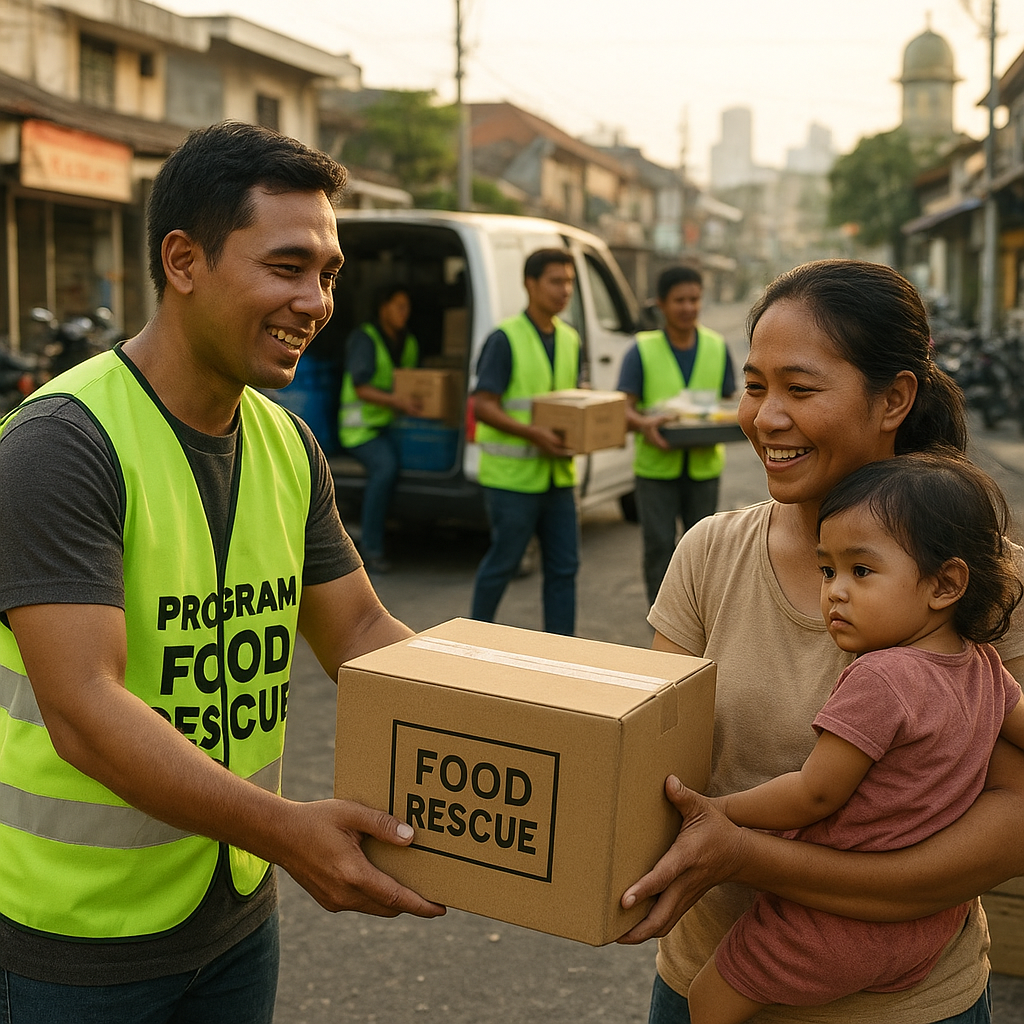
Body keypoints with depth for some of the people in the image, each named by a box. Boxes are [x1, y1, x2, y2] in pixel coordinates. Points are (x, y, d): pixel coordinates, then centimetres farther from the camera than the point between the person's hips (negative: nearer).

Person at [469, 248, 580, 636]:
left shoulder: (570, 340, 11)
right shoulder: (505, 338, -10)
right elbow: (483, 406, -14)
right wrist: (533, 434, -25)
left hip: (558, 473, 7)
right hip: (512, 476, -6)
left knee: (564, 567, 7)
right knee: (503, 563, 5)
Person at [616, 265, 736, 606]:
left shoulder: (717, 348, 7)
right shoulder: (642, 350, -3)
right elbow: (623, 408, -9)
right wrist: (644, 423, -32)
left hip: (704, 465, 3)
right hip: (656, 465, -3)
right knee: (659, 546, -1)